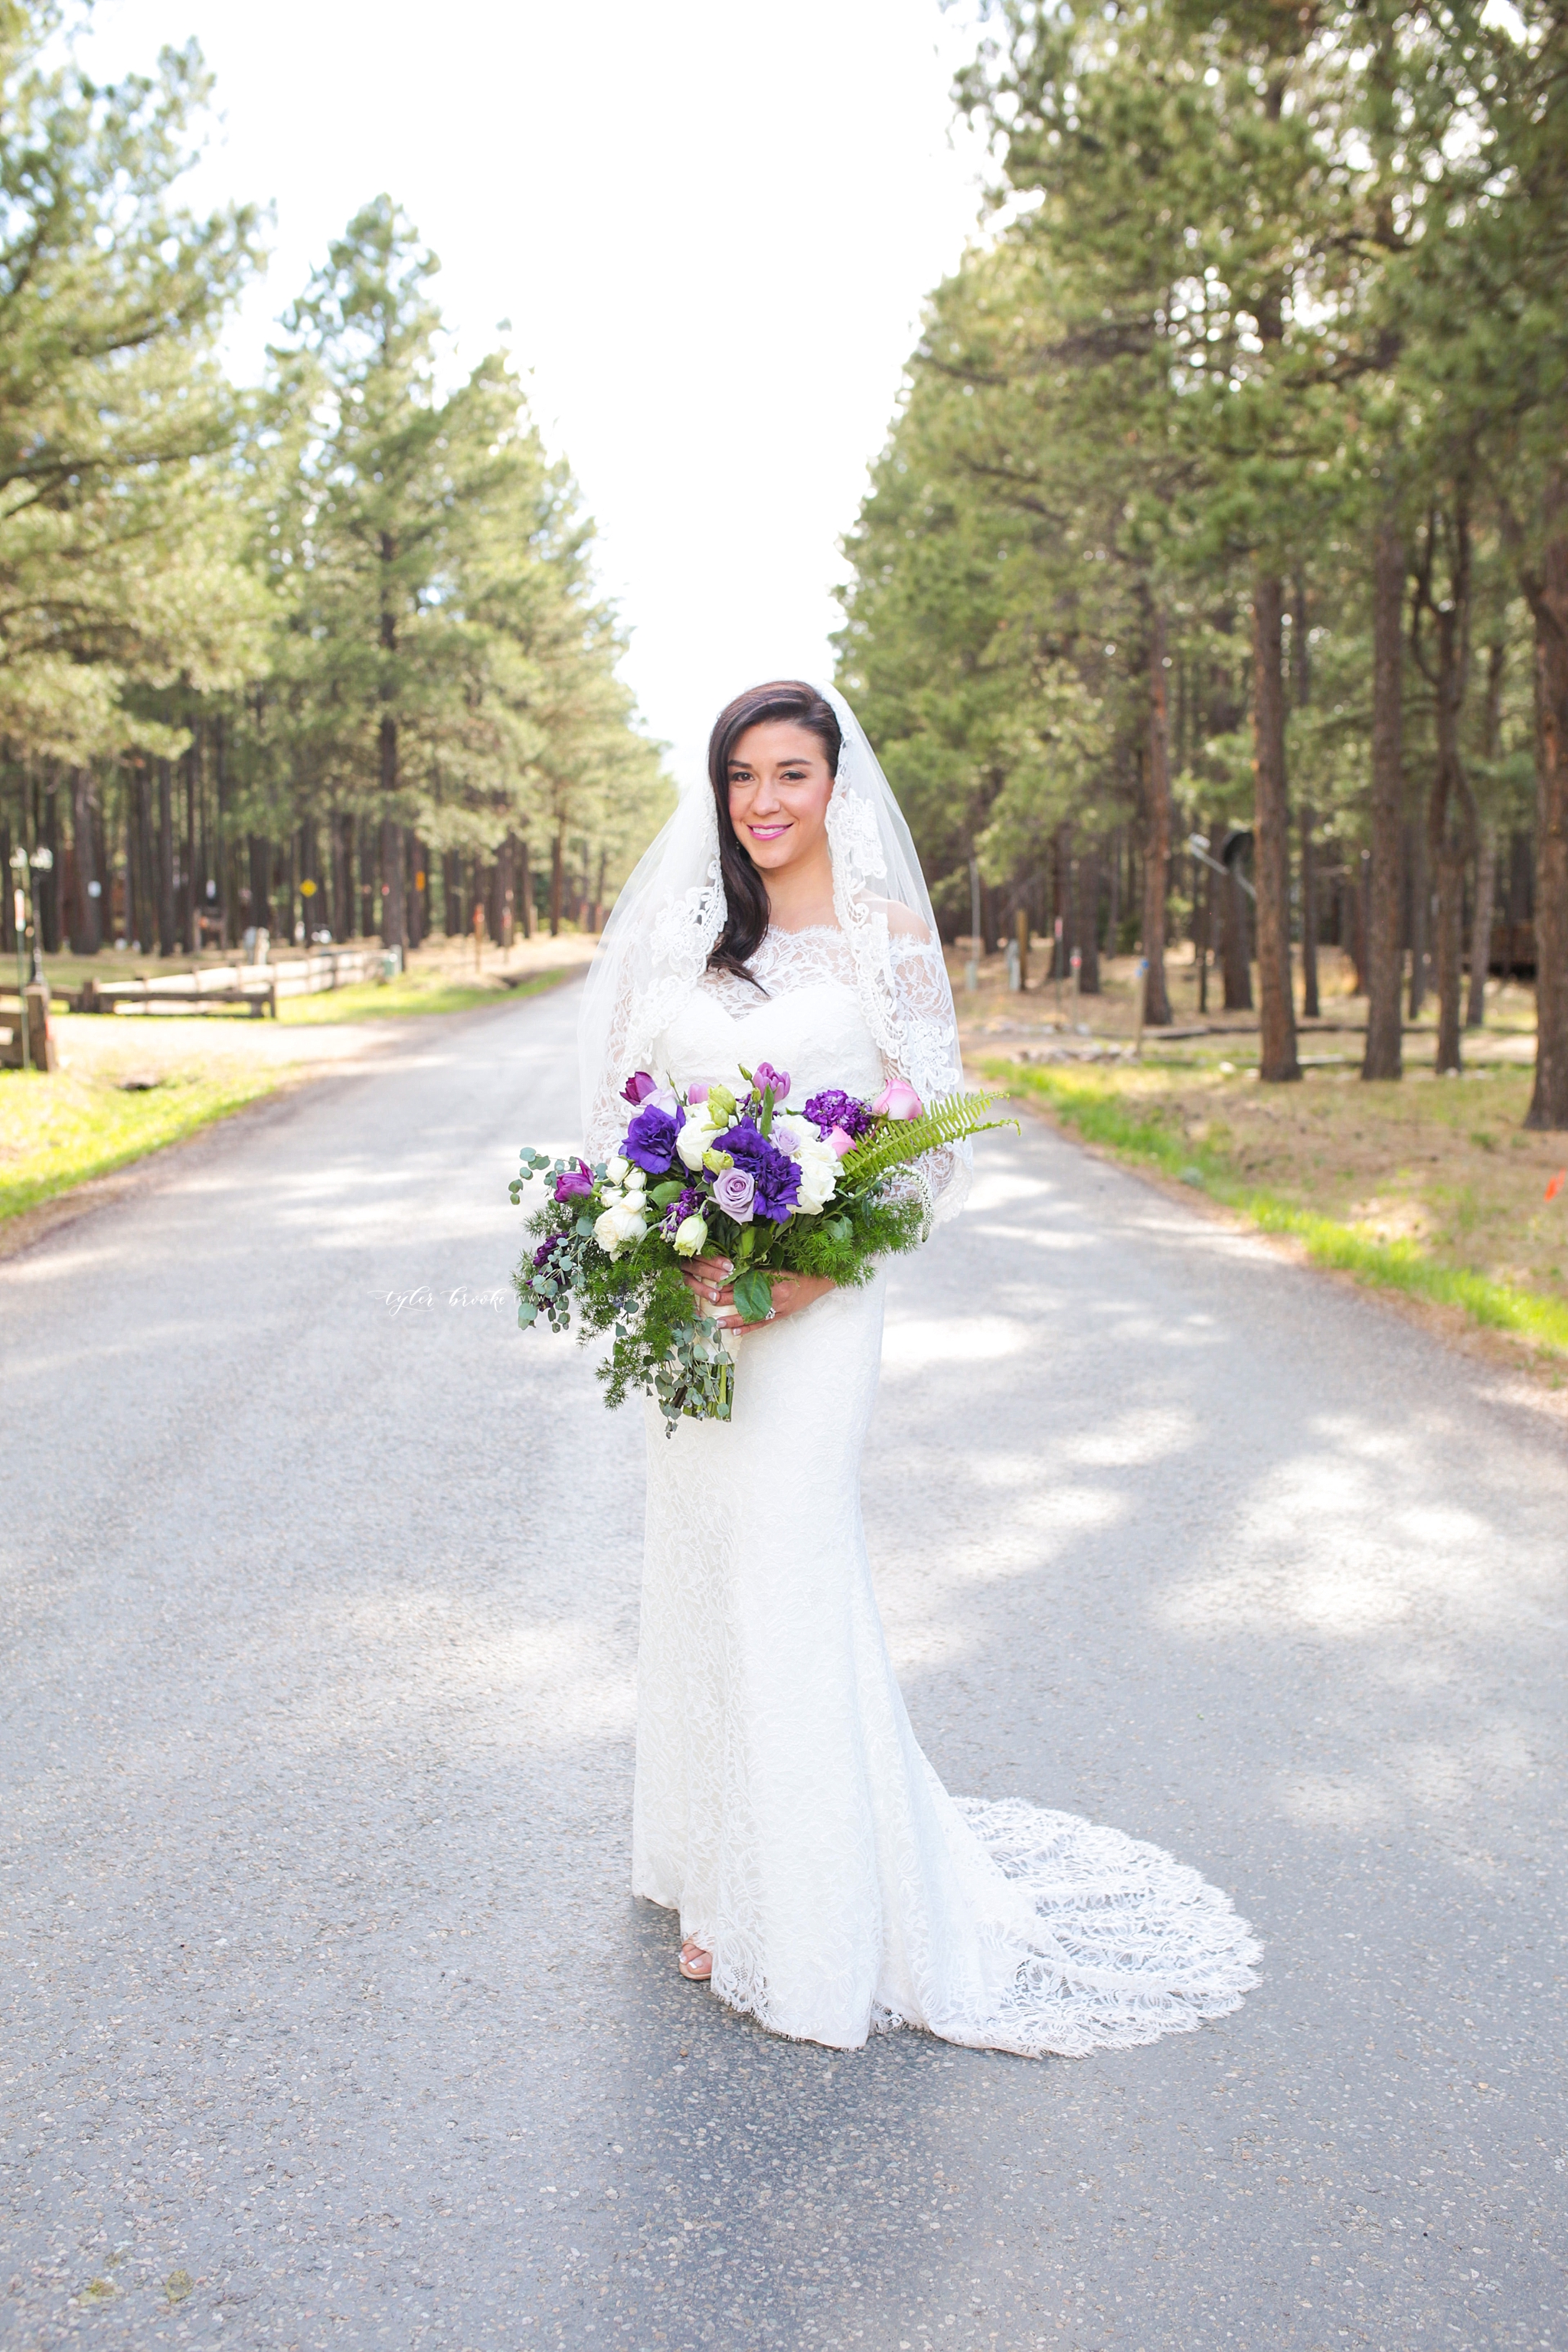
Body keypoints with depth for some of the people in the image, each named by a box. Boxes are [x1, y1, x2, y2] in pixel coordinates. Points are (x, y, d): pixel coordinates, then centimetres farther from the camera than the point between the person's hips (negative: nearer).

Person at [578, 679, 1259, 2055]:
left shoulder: (884, 936, -4)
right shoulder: (689, 935, 10)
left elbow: (924, 1140, -6)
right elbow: (634, 1112, 12)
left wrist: (815, 1267, -17)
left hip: (811, 1304, -5)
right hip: (690, 1305, 5)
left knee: (787, 1581, -4)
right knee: (699, 1572, 12)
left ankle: (824, 1922, 13)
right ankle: (730, 1885, 29)